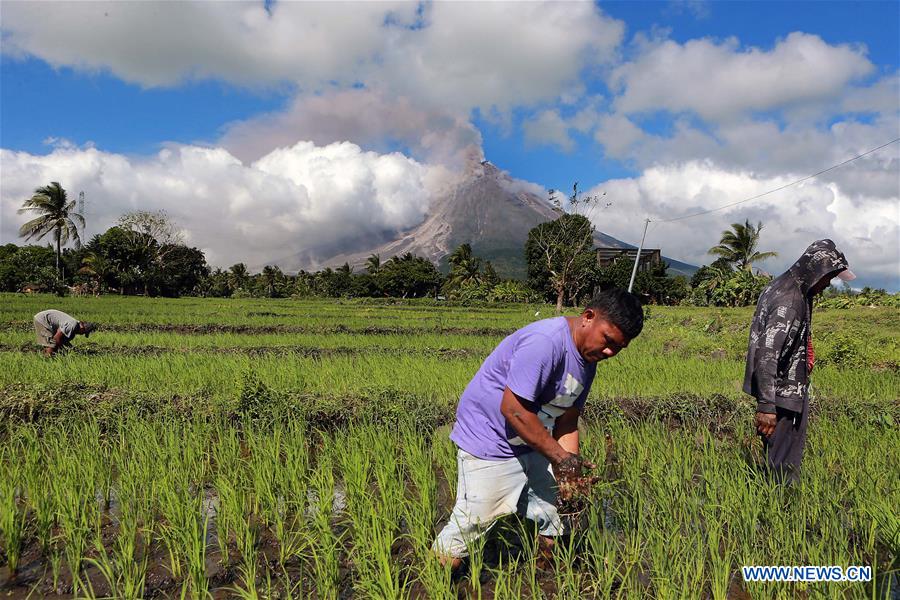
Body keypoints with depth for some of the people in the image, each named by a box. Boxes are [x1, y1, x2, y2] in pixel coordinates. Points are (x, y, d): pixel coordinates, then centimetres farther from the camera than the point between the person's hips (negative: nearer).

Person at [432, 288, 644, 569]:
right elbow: (513, 409, -29)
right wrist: (560, 456, -22)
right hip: (488, 444, -9)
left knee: (548, 528, 17)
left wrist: (571, 470, -10)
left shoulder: (587, 361, 4)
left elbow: (566, 422, 5)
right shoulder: (545, 341, -27)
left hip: (533, 447, 9)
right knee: (468, 530, -3)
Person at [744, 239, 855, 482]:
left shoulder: (786, 287, 8)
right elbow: (767, 351, -30)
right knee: (785, 460, 1)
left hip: (790, 387, 10)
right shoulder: (789, 301, -23)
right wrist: (766, 405, -32)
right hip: (784, 392, -10)